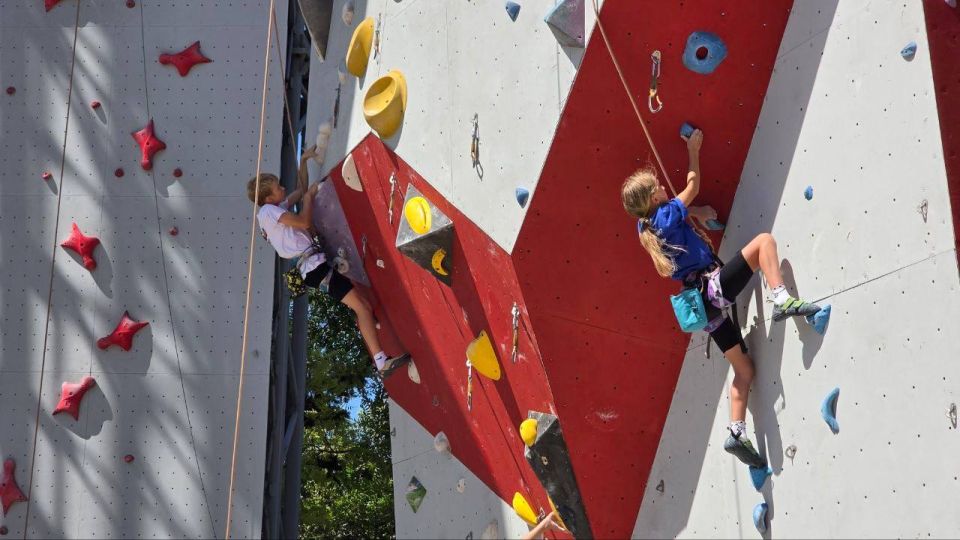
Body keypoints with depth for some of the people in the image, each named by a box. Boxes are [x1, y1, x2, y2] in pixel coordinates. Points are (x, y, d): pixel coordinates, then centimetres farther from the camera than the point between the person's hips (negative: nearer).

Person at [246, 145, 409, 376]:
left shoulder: (276, 209, 22)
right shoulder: (267, 211, -8)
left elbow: (301, 190, 35)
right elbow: (304, 222, -16)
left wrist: (303, 160, 32)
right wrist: (309, 196, 1)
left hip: (315, 266, 11)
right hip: (314, 266, -11)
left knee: (363, 305, 14)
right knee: (362, 307, -18)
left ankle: (380, 362, 14)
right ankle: (382, 362, -28)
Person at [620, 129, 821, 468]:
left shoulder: (646, 227, 11)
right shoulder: (667, 215, -9)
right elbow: (693, 187, 6)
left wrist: (695, 214, 16)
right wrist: (693, 150, 17)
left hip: (704, 302, 8)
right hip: (717, 287, -8)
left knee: (744, 370, 13)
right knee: (764, 240, -10)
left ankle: (737, 434, 6)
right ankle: (783, 302, -27)